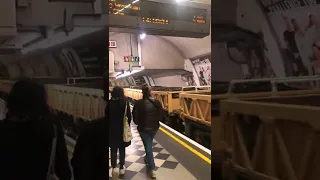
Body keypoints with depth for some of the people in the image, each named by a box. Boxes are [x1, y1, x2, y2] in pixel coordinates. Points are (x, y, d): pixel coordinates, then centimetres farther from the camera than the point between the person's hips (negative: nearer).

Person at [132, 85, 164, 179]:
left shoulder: (138, 103, -17)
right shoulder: (157, 102, -8)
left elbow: (135, 117, -11)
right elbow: (161, 115, -1)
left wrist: (138, 123, 10)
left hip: (143, 128, -4)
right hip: (154, 127, 4)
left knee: (148, 146, 4)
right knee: (149, 144, 28)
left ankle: (152, 169, 5)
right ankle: (147, 158, 49)